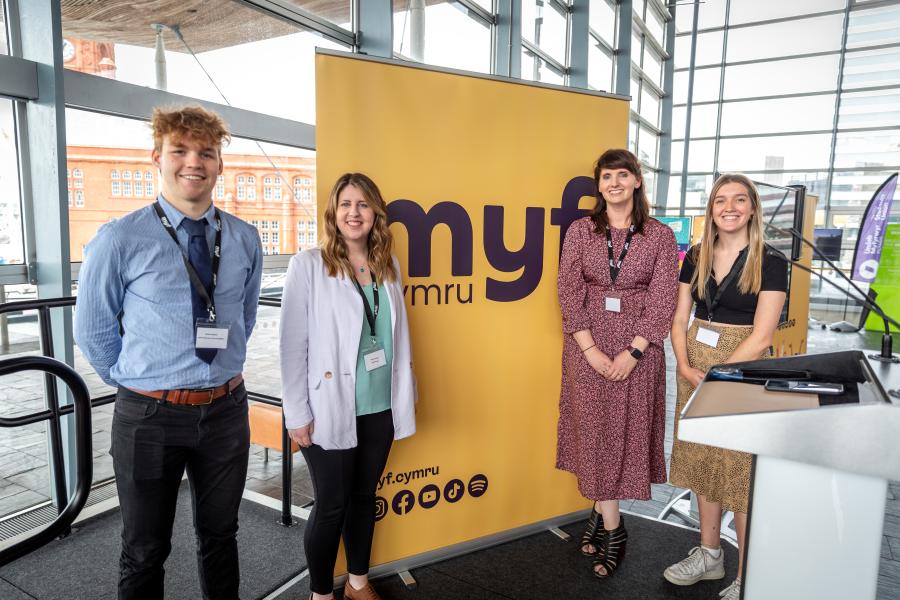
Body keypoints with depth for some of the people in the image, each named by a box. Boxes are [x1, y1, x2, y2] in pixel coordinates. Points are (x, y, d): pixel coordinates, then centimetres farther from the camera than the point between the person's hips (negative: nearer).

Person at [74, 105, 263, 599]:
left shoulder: (245, 240, -1)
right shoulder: (119, 239, -11)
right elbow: (92, 331, 0)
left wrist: (223, 369, 10)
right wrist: (136, 384, 5)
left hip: (226, 409, 3)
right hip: (149, 415, -2)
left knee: (220, 536, 21)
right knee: (145, 550, 16)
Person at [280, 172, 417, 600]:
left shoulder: (388, 266, 6)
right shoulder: (308, 265, -10)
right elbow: (293, 344, -11)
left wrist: (407, 392, 12)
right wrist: (298, 413, -11)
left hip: (380, 408, 5)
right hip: (330, 410, -5)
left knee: (364, 496, 19)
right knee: (331, 505, 9)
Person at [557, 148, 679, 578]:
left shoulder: (660, 237, 1)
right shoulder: (580, 231, 2)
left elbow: (662, 301, -4)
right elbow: (569, 293, -4)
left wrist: (632, 352, -13)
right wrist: (592, 350, -12)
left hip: (637, 350, 0)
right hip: (588, 347, 0)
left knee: (627, 432, 5)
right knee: (594, 431, 5)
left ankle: (600, 512, 25)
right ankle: (612, 530, 21)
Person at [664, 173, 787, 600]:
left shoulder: (771, 262, -7)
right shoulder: (696, 257, 6)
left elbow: (761, 335, -12)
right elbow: (680, 318, 7)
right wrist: (685, 366, -7)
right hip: (695, 370, 5)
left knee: (741, 473, 1)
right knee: (702, 464, 13)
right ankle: (709, 555, 31)